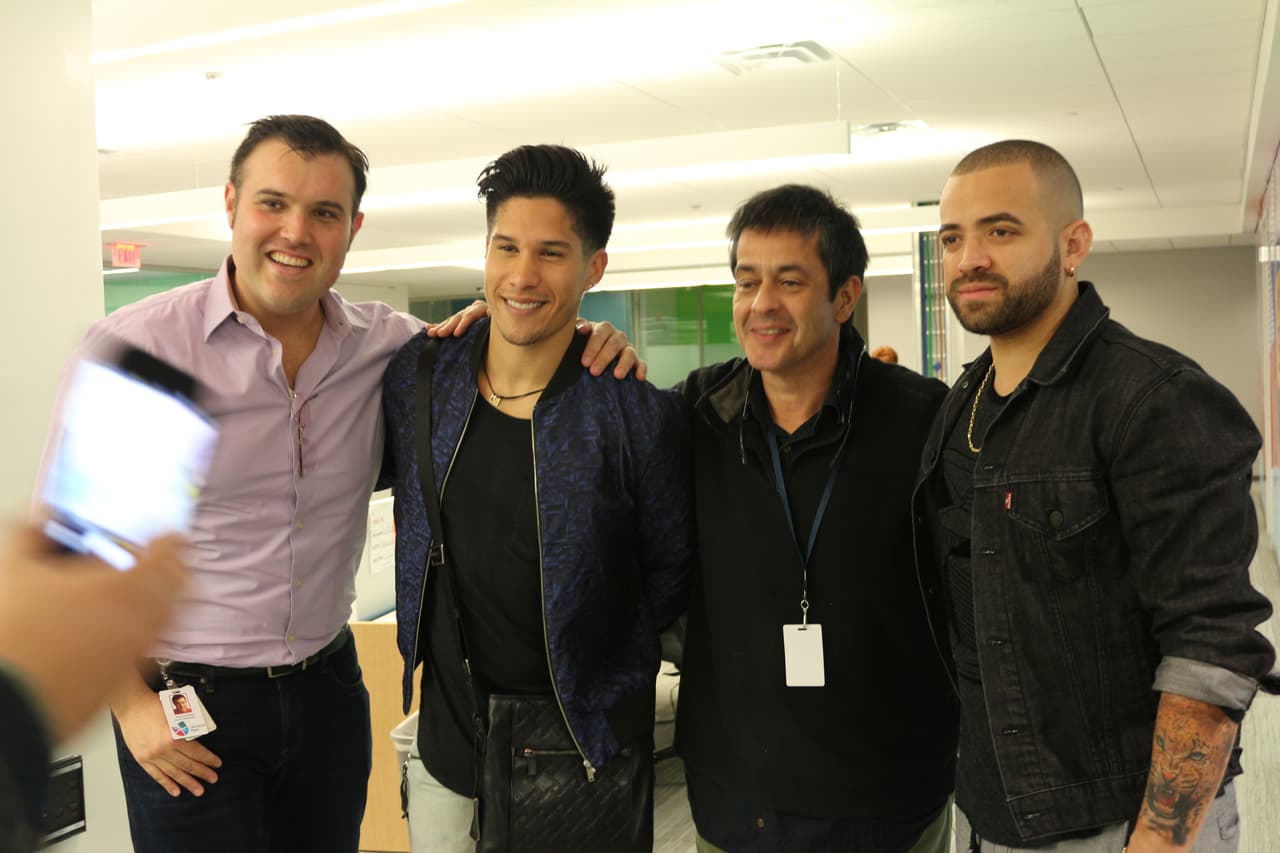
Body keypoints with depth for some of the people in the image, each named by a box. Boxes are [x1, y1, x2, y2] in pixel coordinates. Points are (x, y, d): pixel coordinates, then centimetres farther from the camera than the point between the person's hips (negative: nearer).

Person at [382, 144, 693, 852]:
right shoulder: (416, 374, -4)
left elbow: (671, 574, -3)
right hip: (446, 735, 4)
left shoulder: (640, 416, -15)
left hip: (587, 747, -3)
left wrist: (596, 659, -3)